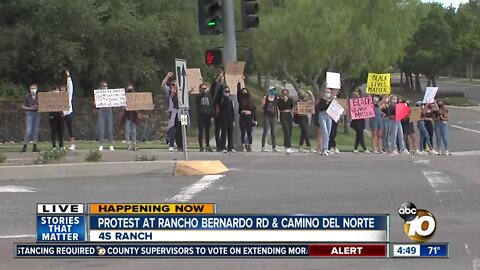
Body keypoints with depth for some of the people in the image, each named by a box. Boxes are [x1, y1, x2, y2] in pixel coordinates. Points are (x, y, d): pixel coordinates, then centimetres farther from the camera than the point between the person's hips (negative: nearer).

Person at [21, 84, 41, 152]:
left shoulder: (39, 97, 8)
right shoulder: (27, 97, 2)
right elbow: (23, 106, 3)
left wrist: (39, 108, -8)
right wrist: (30, 108, -11)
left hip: (37, 114, 3)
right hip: (29, 114, -3)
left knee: (36, 131, 4)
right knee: (28, 130, -11)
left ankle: (35, 147, 8)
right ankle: (24, 146, -7)